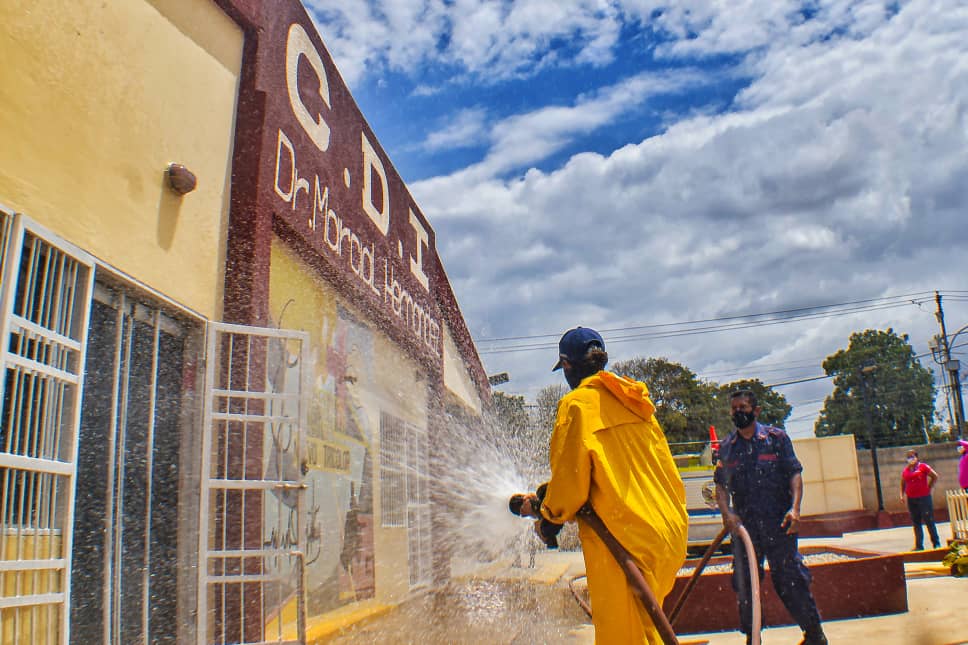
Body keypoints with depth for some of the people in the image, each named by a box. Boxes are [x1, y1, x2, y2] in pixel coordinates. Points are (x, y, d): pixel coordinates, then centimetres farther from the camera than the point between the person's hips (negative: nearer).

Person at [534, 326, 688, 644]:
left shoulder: (577, 404, -7)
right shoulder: (635, 400, 15)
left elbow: (570, 479, -11)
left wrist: (550, 520, 7)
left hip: (622, 541, -8)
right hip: (669, 532, 8)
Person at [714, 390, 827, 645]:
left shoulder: (776, 437, 3)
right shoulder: (726, 446, 10)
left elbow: (794, 474, -1)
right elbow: (721, 484, 8)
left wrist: (795, 508, -16)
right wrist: (726, 512, -9)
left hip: (779, 522, -3)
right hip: (743, 524, 3)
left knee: (789, 578, 0)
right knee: (744, 583, 7)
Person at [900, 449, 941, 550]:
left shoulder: (923, 467, -3)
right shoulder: (905, 470, 10)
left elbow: (935, 476, 3)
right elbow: (903, 483, 22)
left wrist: (929, 488, 0)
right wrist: (902, 494, 11)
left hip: (924, 497, -5)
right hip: (911, 499, 5)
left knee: (929, 521, -2)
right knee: (916, 523, 8)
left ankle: (936, 544, 8)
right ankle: (919, 546, 13)